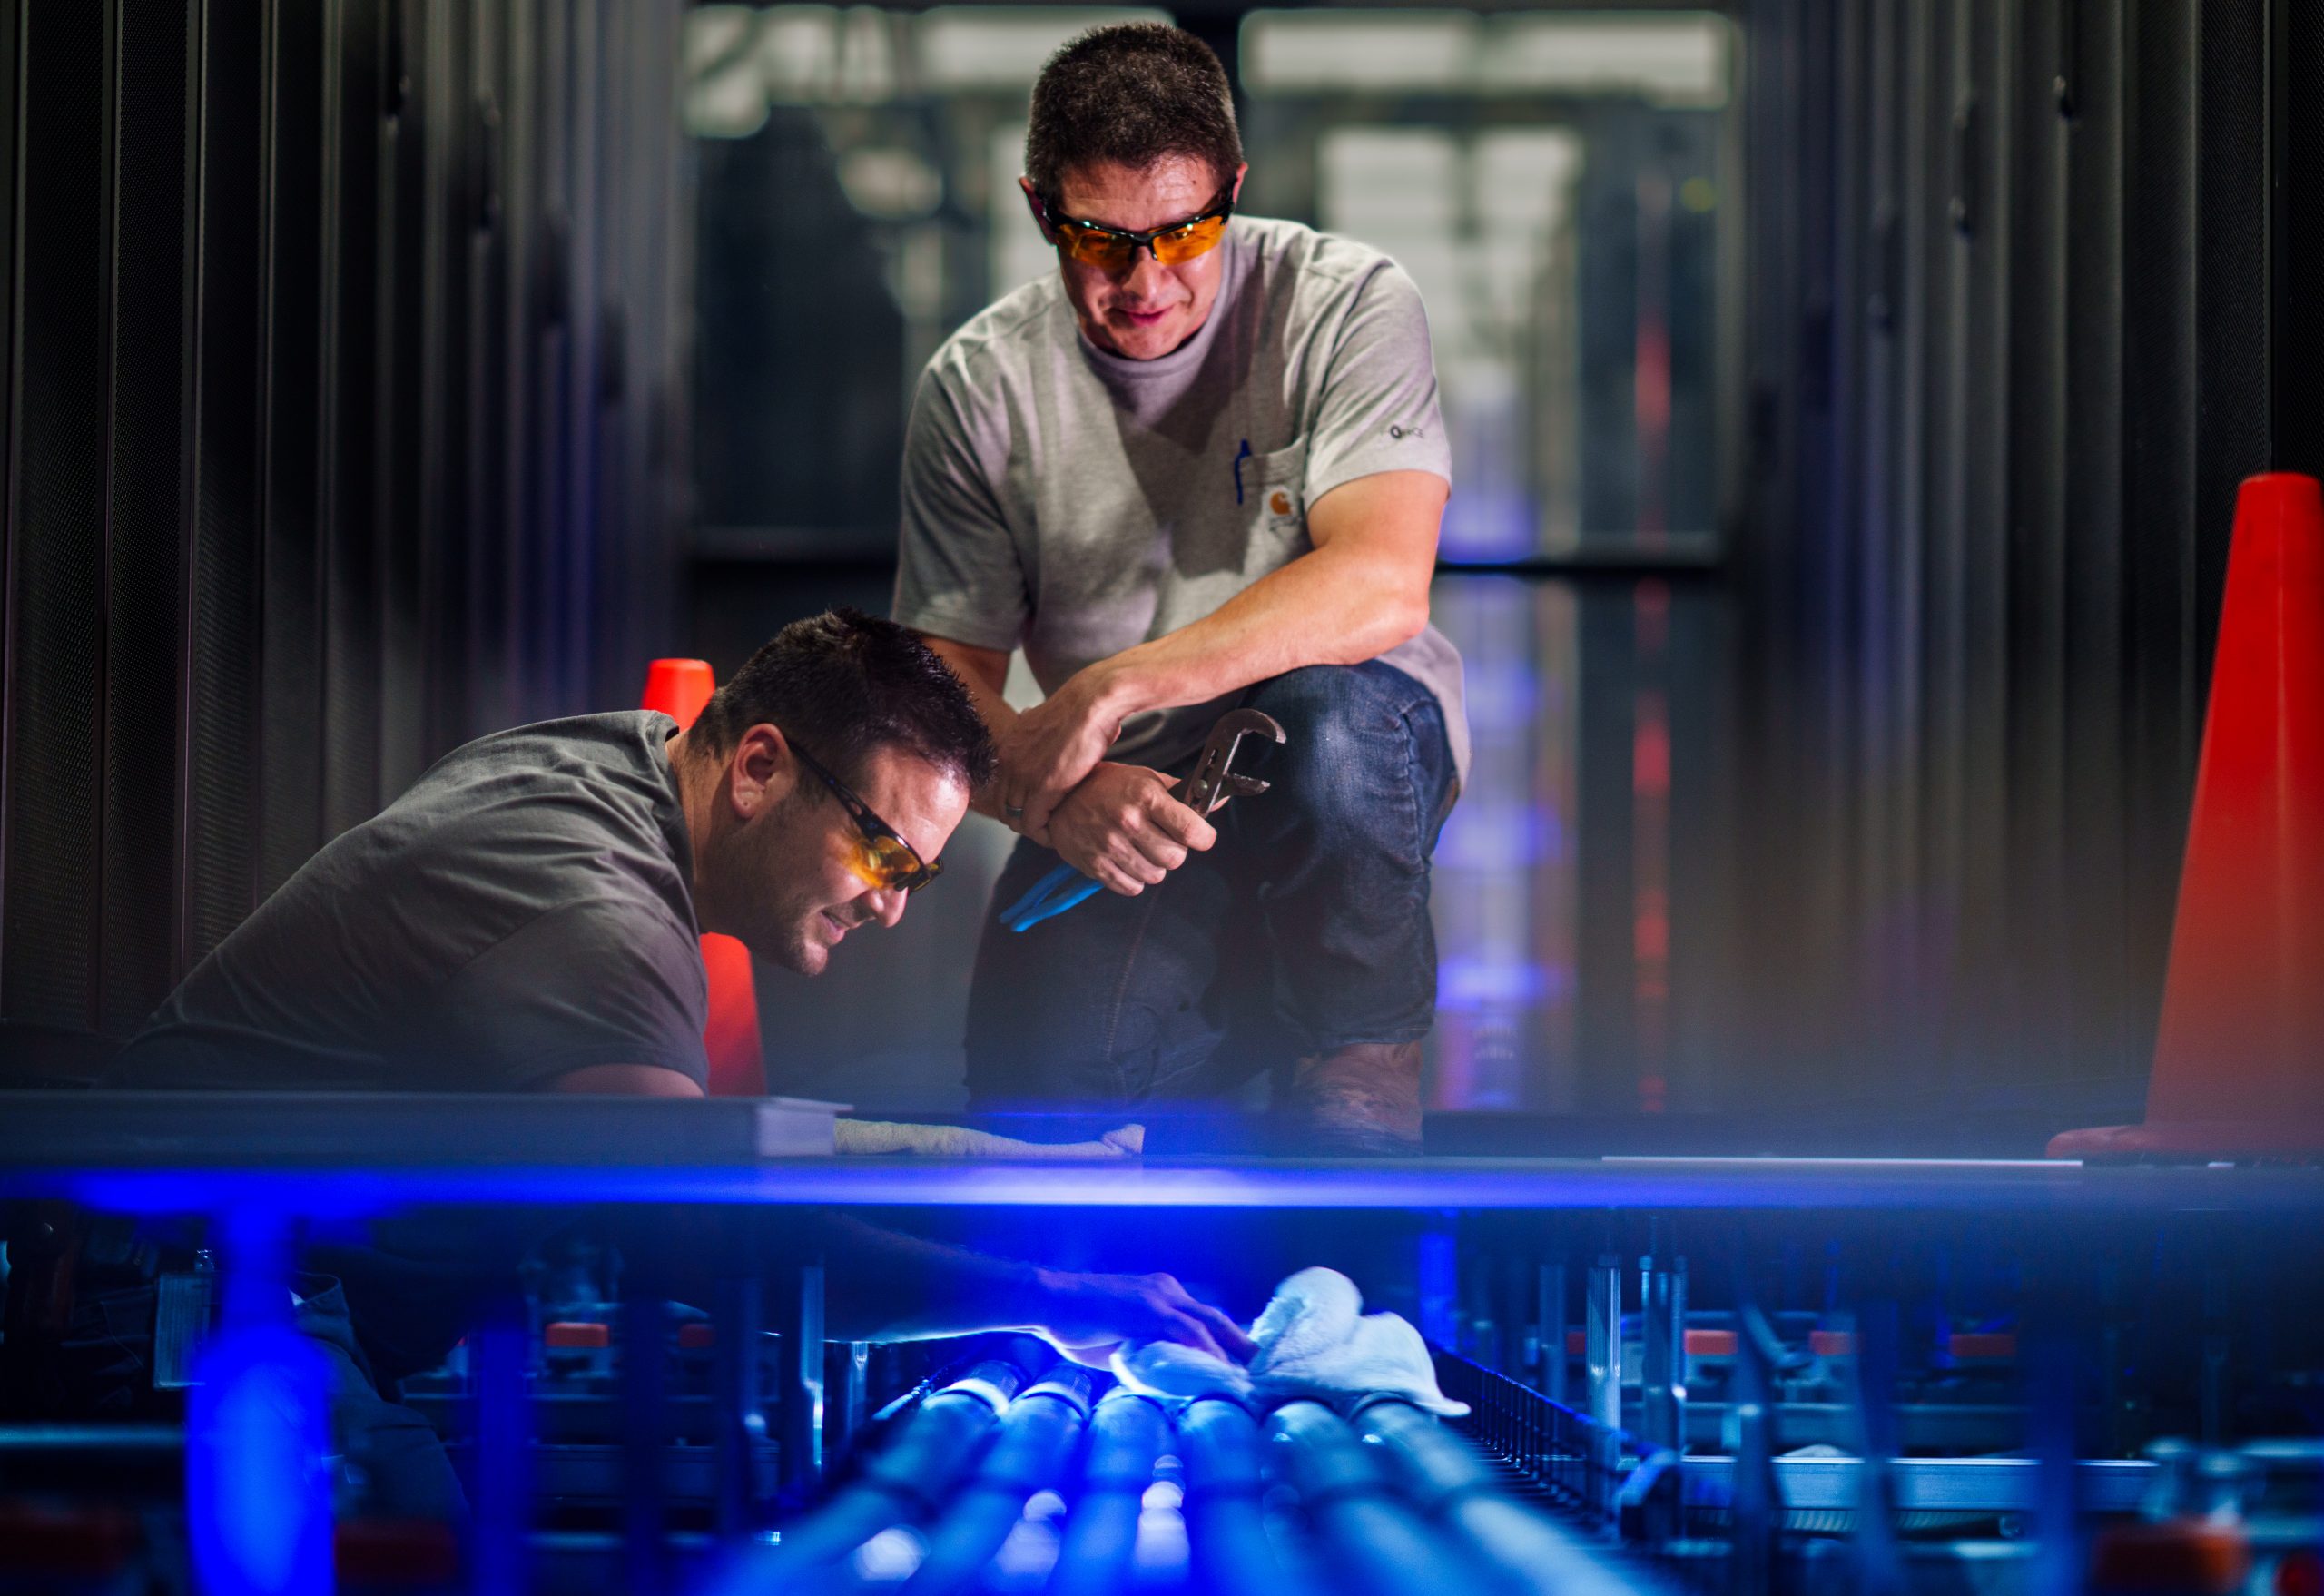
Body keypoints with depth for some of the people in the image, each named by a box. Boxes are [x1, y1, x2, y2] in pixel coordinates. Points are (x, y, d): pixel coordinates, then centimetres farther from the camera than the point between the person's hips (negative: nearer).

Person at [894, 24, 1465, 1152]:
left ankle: (1361, 1052, -12)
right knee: (1037, 1084, -22)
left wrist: (1106, 693, -29)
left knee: (1325, 708, -37)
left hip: (1354, 761, -2)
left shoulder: (1348, 305, -10)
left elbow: (1382, 587, -24)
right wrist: (1055, 796, -25)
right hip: (1121, 803, 2)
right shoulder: (979, 388, -1)